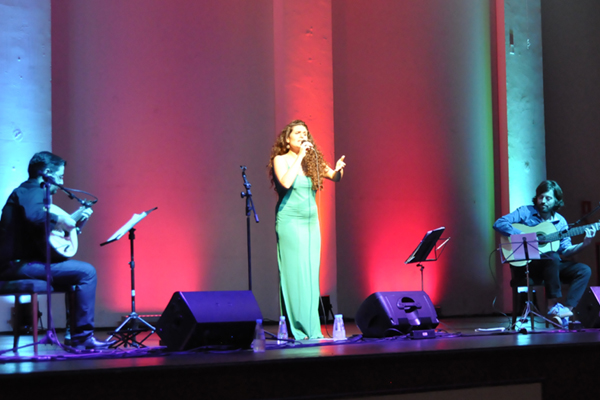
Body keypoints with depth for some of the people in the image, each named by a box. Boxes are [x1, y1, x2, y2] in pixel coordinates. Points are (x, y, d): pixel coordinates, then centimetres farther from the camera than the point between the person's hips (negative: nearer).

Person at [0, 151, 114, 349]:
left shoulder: (25, 190, 23)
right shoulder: (34, 191, -9)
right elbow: (33, 215, -33)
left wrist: (76, 219, 24)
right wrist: (59, 219, -18)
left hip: (19, 263, 11)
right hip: (19, 264, -11)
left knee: (77, 269, 23)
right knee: (87, 271, -15)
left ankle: (74, 333, 20)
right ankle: (83, 336, -13)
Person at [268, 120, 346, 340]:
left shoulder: (312, 161, 12)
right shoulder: (281, 160, -2)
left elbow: (335, 177, 12)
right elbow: (285, 182, -19)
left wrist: (338, 169, -10)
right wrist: (299, 156, -16)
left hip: (311, 222, 5)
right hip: (290, 221, -5)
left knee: (311, 275, 5)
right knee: (294, 274, -7)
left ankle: (312, 329, 8)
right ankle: (296, 329, -5)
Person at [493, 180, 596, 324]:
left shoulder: (560, 222, 11)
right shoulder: (525, 212, -2)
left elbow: (565, 251, 8)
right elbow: (499, 224, -14)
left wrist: (584, 244, -8)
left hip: (553, 263, 6)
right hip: (526, 263, -6)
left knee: (584, 270, -14)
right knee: (552, 257, -37)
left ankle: (567, 309, -22)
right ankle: (552, 306, -27)